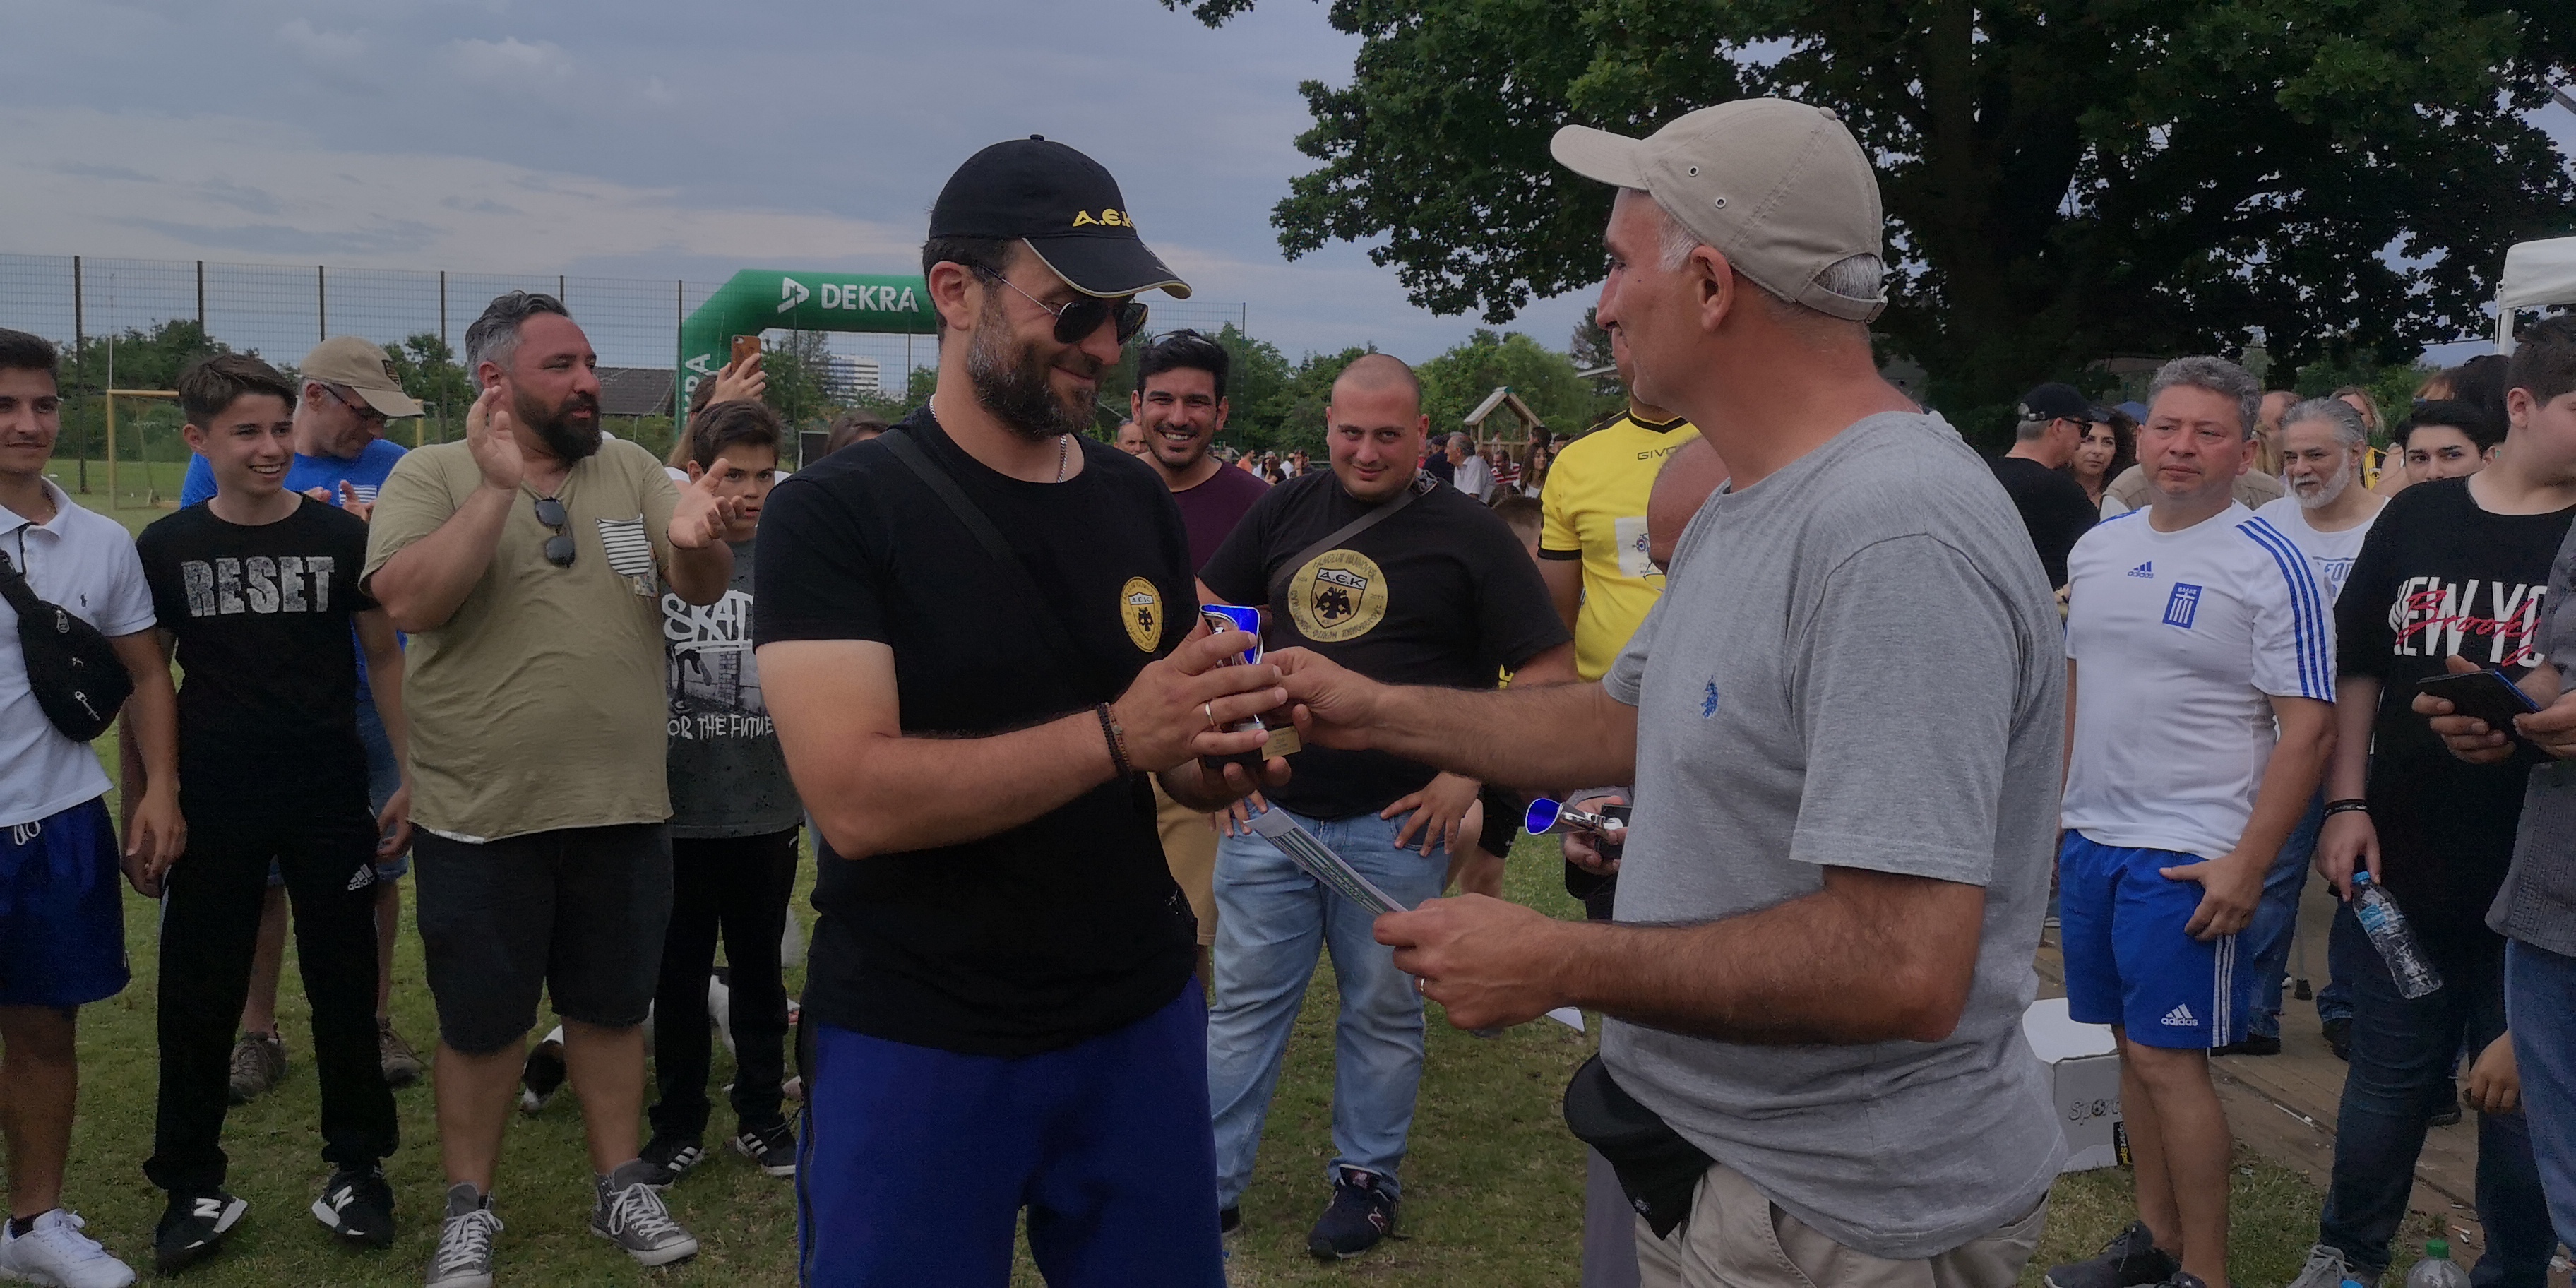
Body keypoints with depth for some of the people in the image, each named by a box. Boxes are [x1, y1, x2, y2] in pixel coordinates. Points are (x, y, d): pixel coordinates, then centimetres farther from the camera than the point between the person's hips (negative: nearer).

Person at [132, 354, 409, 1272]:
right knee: (197, 998, 7)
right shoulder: (165, 549, 1)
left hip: (330, 804, -1)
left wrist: (413, 777, -1)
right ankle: (193, 1187, 22)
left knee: (344, 988, 7)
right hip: (214, 813, 1)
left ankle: (356, 1167, 22)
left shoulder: (343, 537, -2)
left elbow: (385, 657, 5)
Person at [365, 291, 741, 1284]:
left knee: (614, 1008, 16)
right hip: (482, 816, -3)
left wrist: (694, 542, -27)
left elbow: (702, 590, -4)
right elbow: (407, 600, -20)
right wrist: (500, 488, -27)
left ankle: (620, 1186, 32)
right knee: (483, 1024, 12)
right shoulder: (432, 475, -4)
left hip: (624, 807, 3)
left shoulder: (630, 469, 5)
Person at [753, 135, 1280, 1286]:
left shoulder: (1143, 506, 5)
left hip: (1141, 1019, 5)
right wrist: (1116, 733, -29)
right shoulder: (833, 514, -11)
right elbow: (856, 800, -22)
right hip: (914, 1046, -4)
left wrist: (1218, 761, -10)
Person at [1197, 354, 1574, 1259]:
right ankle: (1213, 1183, 22)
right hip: (1271, 809, 3)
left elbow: (1550, 672, -5)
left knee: (1382, 1013, 11)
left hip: (1393, 823, -3)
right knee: (1243, 1003, 9)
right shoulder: (1287, 511, 6)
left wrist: (1468, 775, -11)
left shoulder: (1466, 532, -4)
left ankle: (1367, 1178, 29)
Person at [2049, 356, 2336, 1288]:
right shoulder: (2097, 549, 9)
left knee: (2167, 1059, -3)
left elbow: (2309, 726, -12)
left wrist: (2247, 865, -17)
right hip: (2088, 842, 6)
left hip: (2186, 859, -6)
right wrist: (2051, 812, 14)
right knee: (2131, 1044, 14)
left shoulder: (2267, 566, -10)